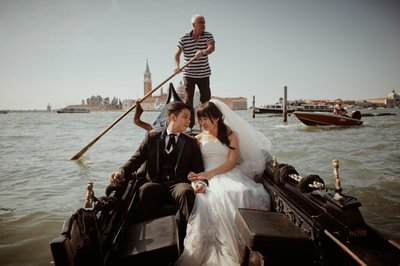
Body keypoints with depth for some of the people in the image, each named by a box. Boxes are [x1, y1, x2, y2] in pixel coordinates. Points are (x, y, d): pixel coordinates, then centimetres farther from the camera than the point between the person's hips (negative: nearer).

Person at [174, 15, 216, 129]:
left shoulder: (208, 36, -1)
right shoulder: (184, 39, -4)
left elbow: (212, 47, -20)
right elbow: (177, 54, -1)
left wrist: (202, 52, -41)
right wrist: (177, 66, -20)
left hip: (204, 74, 2)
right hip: (188, 74, -2)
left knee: (206, 99, 6)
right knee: (188, 99, -3)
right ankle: (189, 125, 2)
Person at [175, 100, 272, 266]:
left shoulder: (231, 135, 12)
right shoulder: (199, 138, 19)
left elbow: (232, 162, 0)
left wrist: (209, 174, -13)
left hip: (229, 174, 0)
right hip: (208, 178, 0)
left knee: (246, 194, -34)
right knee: (220, 197, -36)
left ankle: (243, 247, -19)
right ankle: (225, 250, -23)